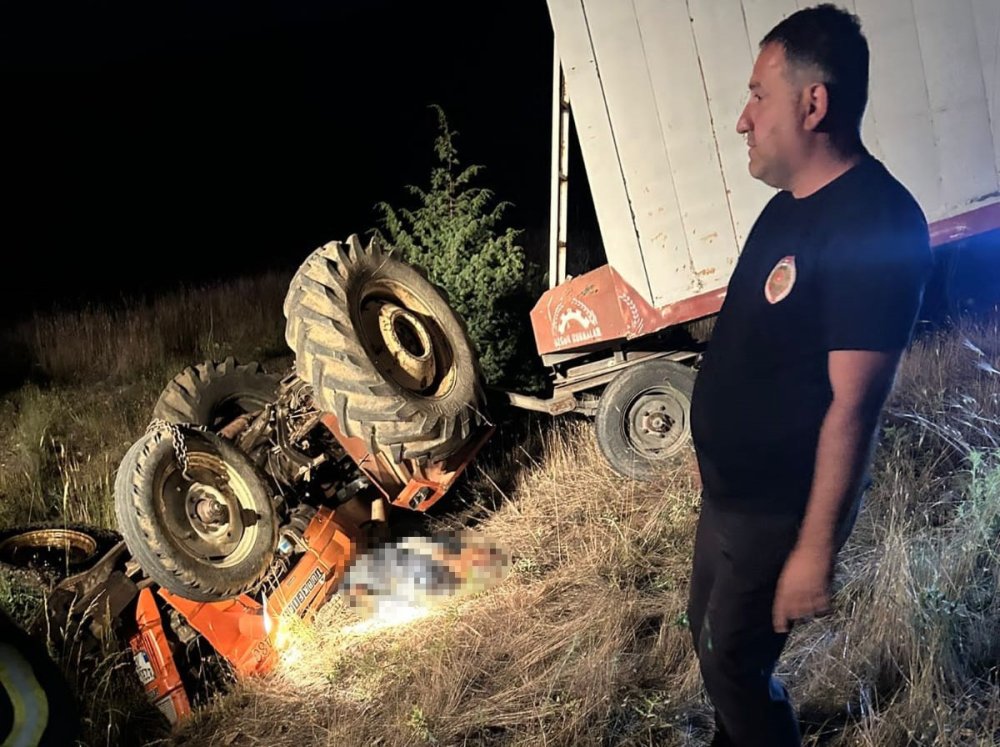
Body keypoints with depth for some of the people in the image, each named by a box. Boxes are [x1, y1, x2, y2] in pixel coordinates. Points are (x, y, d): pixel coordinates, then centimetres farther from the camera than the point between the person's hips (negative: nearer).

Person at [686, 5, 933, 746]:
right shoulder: (789, 206, 6)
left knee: (733, 663, 6)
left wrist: (815, 549, -24)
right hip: (729, 489, 9)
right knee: (712, 636, 23)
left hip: (779, 510, -9)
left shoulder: (875, 224, -25)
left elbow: (853, 405, -27)